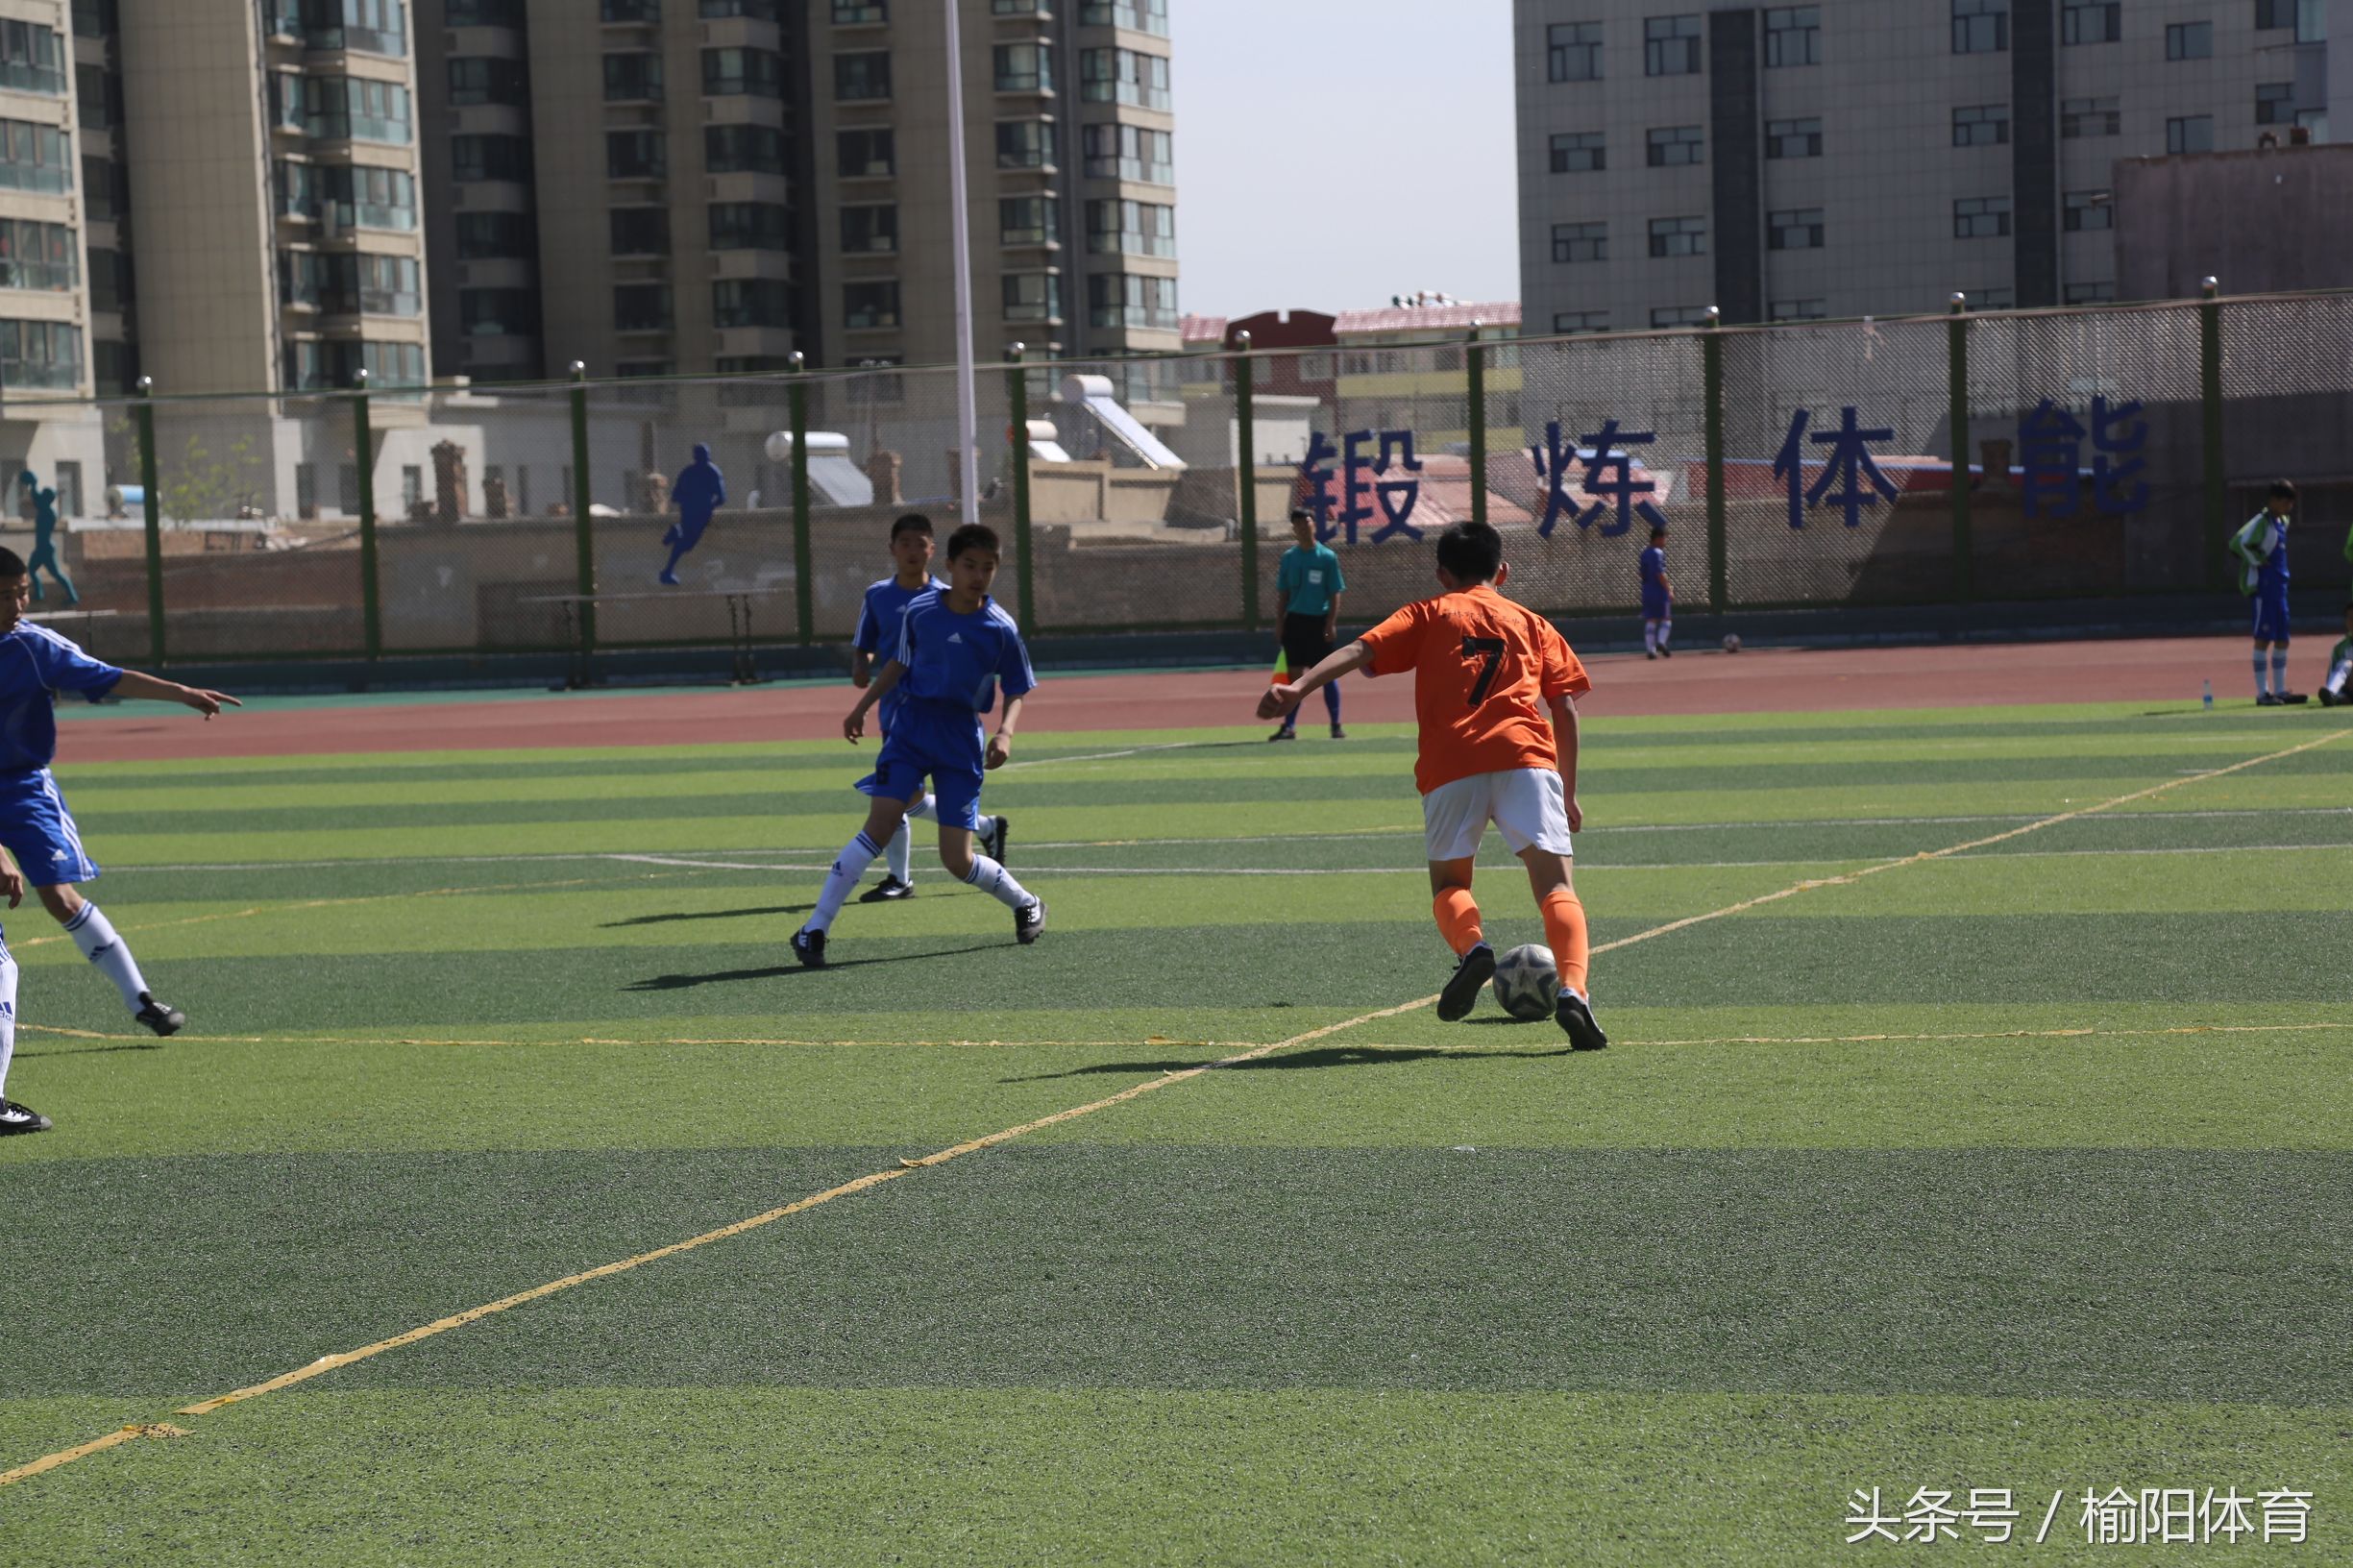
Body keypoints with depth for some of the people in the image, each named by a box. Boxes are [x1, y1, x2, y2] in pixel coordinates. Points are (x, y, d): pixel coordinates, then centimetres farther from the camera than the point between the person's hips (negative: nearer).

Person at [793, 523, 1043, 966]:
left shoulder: (1001, 629, -6)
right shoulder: (919, 610, -1)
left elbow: (1016, 692, 4)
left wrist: (1004, 734, -13)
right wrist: (862, 706, 16)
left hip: (962, 739, -1)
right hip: (912, 726, 1)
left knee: (957, 860, -2)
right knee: (879, 826, -17)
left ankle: (1027, 905, 28)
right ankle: (814, 930, -15)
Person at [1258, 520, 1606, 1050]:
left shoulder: (1429, 615, 20)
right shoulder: (1532, 623, 24)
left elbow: (1362, 650, 3)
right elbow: (1564, 709, 16)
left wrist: (1300, 687, -7)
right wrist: (1569, 793, 22)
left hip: (1451, 765, 0)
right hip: (1525, 754, 0)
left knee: (1449, 882, 18)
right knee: (1555, 886, -4)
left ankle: (1472, 947, -13)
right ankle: (1572, 990, -28)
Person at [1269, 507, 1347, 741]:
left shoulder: (1327, 557, -2)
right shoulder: (1289, 557, 8)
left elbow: (1335, 594, -3)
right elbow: (1283, 593, 13)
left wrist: (1331, 623, -11)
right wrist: (1281, 622, 6)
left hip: (1320, 620, -3)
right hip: (1295, 620, 3)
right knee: (1294, 673, 3)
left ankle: (1336, 725, 5)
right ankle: (1289, 726, 4)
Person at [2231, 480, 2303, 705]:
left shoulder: (2282, 522, 13)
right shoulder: (2261, 522, -14)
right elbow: (2237, 543, -26)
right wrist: (2257, 561, -19)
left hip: (2279, 584, 9)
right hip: (2263, 585, -9)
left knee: (2282, 638, 12)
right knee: (2263, 638, -7)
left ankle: (2280, 690, 18)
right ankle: (2262, 693, -5)